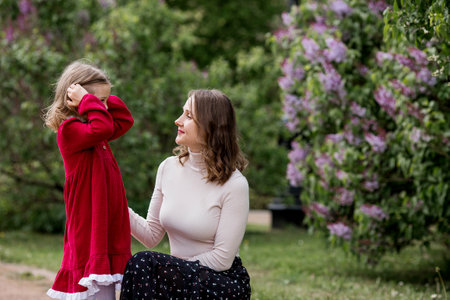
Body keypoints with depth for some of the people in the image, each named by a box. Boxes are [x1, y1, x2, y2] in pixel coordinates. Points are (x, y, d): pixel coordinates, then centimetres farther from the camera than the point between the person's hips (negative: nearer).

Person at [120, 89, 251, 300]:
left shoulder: (234, 185, -14)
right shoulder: (169, 168, 4)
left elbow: (222, 258, -13)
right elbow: (152, 235, 6)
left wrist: (177, 268, -14)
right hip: (178, 276, 5)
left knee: (144, 265, -27)